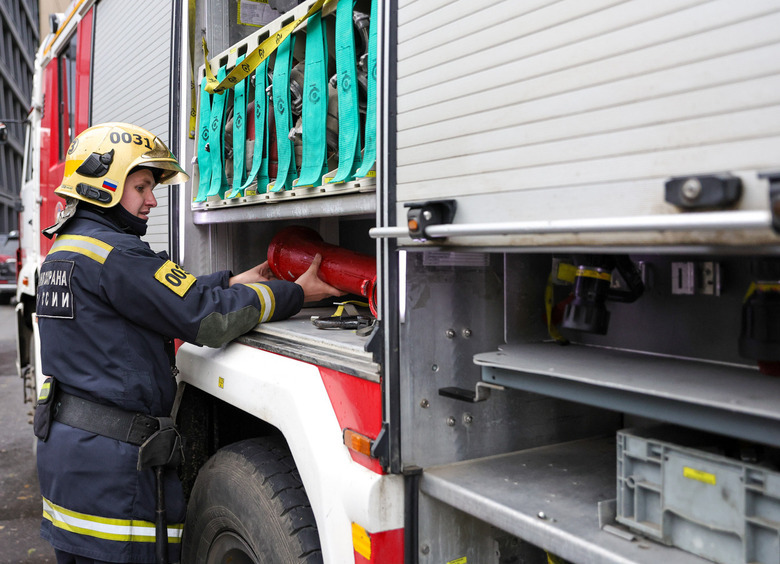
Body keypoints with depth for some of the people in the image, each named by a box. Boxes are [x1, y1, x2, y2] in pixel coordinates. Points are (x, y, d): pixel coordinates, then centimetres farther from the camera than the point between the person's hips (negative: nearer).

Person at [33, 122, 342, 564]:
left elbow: (166, 292, 14)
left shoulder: (65, 251, 15)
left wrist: (232, 283, 7)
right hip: (107, 458, -10)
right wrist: (295, 294, -11)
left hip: (62, 444, 10)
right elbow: (207, 317, -20)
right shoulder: (114, 253, -18)